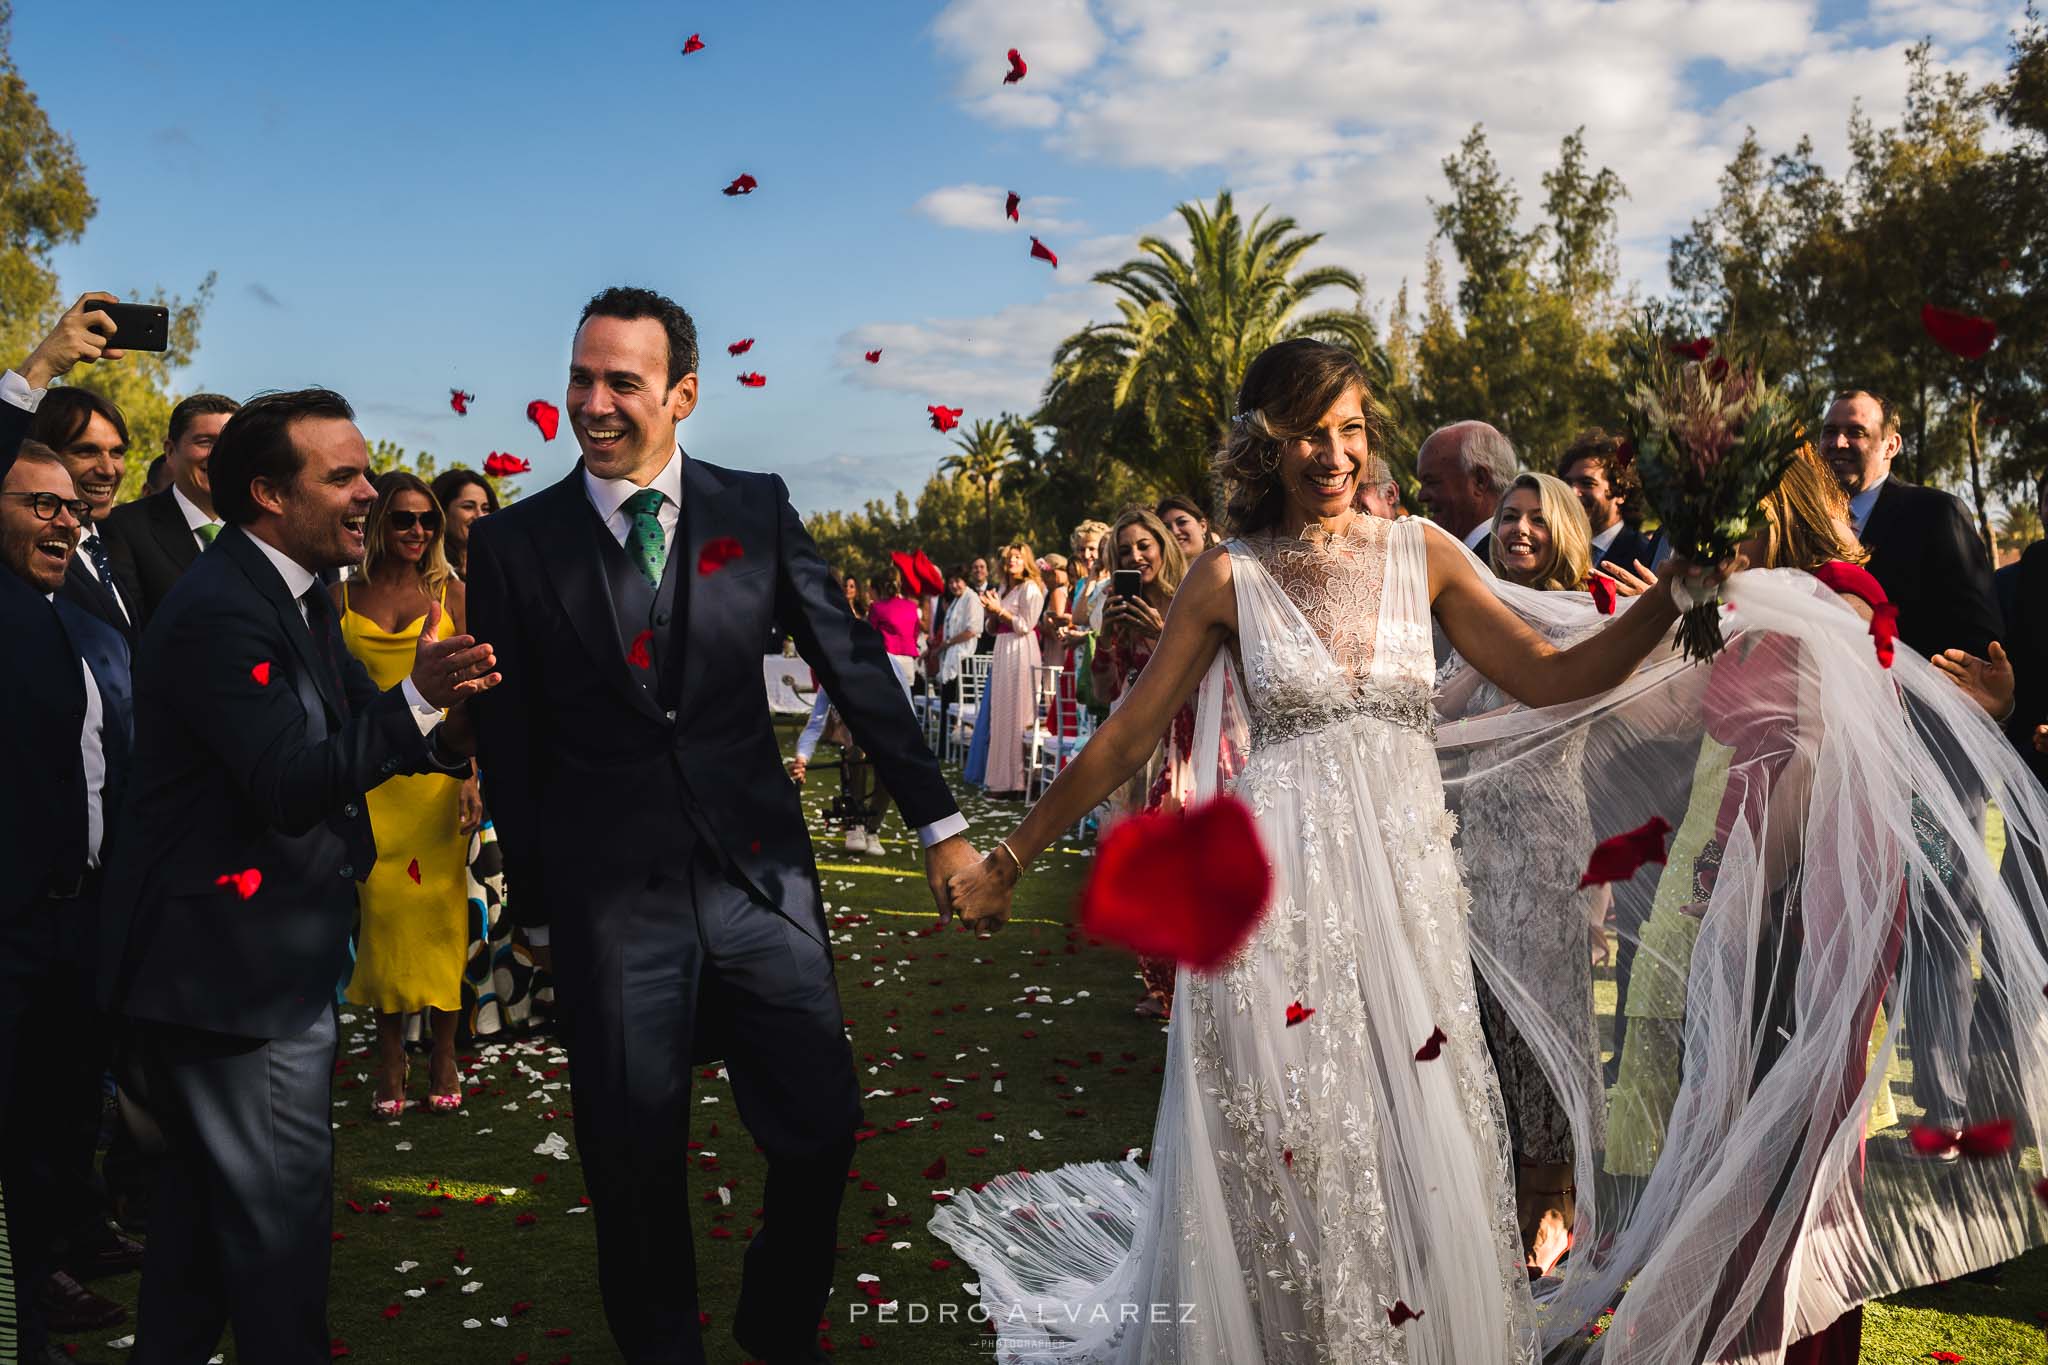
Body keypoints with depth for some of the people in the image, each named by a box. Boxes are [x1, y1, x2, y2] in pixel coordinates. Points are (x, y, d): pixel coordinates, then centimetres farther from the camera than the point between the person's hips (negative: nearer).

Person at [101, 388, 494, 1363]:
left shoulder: (295, 598, 9)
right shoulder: (220, 612, -22)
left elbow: (350, 730, 11)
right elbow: (293, 786, -28)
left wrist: (441, 725, -7)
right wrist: (417, 698, -36)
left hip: (254, 954, 11)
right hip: (235, 964, -11)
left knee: (205, 1188, 24)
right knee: (280, 1208, 0)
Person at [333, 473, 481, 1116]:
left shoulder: (450, 593, 4)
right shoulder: (343, 596, 7)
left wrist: (471, 775, -9)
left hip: (438, 768, -1)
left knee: (442, 906, 2)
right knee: (382, 907, 1)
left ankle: (443, 1054, 13)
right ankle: (390, 1057, 12)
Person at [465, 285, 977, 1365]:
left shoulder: (757, 509, 2)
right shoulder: (513, 543, 0)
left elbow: (854, 666, 3)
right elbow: (508, 747, 4)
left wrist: (938, 822, 2)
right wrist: (534, 909, 7)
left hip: (760, 879, 1)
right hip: (611, 905, -1)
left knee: (820, 1126, 7)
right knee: (635, 1164, 9)